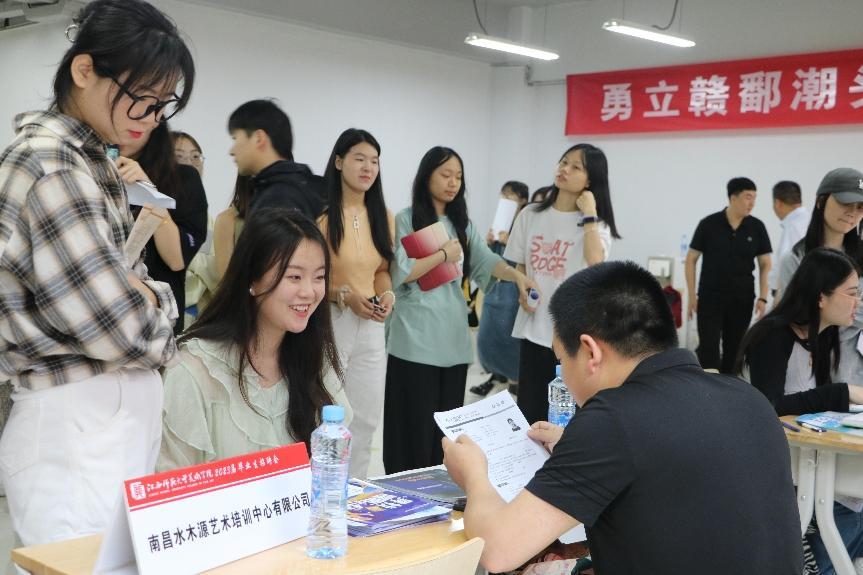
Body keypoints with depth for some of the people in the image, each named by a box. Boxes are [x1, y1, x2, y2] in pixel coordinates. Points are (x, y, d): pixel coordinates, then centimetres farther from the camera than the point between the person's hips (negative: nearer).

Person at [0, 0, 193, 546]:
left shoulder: (89, 161, 12)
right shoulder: (49, 167, -18)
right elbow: (124, 327, -22)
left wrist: (139, 293, -3)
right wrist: (157, 298, -2)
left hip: (123, 415, 10)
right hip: (79, 429, -10)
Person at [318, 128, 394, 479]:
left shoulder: (383, 216, 10)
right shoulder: (320, 212, -11)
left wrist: (387, 294, -1)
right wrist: (344, 295, -20)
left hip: (371, 326, 7)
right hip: (328, 322, -6)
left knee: (366, 418, 13)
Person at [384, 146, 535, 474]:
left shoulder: (461, 223, 16)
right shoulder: (406, 220, -2)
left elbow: (486, 261, 2)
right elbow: (400, 274, -11)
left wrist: (517, 276, -15)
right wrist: (444, 255, -7)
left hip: (453, 338, 6)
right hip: (416, 339, -6)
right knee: (415, 425, -4)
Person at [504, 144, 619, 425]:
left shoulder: (596, 223, -4)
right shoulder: (531, 214, 6)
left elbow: (595, 262, -25)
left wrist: (588, 213, -18)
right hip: (534, 329, 4)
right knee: (530, 414, 10)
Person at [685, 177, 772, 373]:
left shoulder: (757, 227, 0)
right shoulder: (709, 224, -6)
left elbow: (765, 264, 5)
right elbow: (691, 259, -1)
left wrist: (763, 298, -3)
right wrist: (692, 295, -5)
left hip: (742, 299, 3)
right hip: (710, 298, -2)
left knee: (734, 349, 10)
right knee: (708, 348, -9)